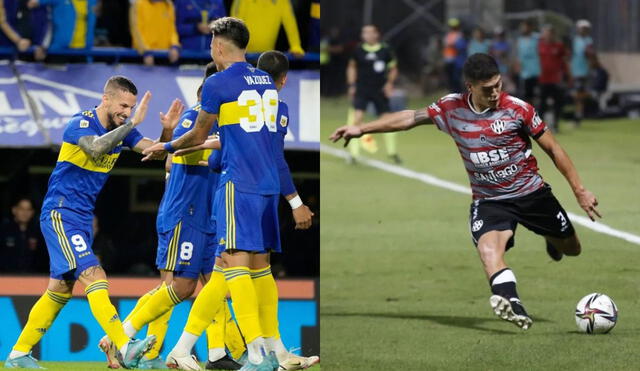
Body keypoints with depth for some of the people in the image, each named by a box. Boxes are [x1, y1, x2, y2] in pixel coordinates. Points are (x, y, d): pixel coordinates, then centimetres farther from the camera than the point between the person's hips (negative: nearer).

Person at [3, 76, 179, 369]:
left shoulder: (121, 128, 8)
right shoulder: (80, 123, -15)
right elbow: (96, 147, -36)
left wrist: (167, 130, -19)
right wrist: (133, 123, -36)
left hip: (82, 218, 9)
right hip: (59, 213, -9)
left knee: (60, 290, 12)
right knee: (94, 278, -21)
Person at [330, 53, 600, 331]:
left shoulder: (518, 109, -14)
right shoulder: (451, 108, -7)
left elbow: (553, 149, -5)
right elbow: (411, 118, 4)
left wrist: (580, 191, -4)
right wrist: (362, 129, 2)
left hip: (531, 192, 0)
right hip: (488, 201, 0)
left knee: (571, 249, 12)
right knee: (488, 246, -32)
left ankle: (553, 241, 50)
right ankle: (512, 306, -49)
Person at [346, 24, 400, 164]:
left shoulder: (385, 50, -3)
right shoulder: (358, 50, -1)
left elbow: (393, 68, 8)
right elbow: (352, 67, 13)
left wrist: (389, 83, -6)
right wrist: (351, 85, 6)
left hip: (379, 90, 0)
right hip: (361, 89, 0)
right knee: (357, 117, -14)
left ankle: (392, 152, 24)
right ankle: (354, 153, -8)